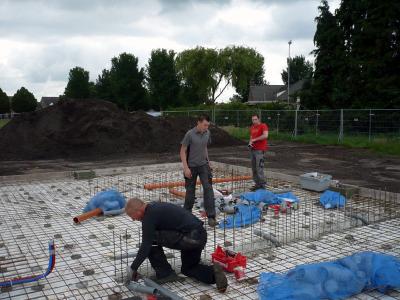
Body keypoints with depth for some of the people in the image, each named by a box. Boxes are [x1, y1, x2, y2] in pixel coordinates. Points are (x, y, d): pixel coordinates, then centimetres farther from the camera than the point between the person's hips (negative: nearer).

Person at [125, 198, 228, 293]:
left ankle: (165, 274, 5)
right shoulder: (155, 207, 18)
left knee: (152, 239, -4)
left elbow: (146, 246, -12)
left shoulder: (150, 215, -11)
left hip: (190, 238, -10)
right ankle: (213, 272, 4)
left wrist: (133, 268, -1)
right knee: (188, 268, 27)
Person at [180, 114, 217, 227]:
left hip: (203, 165, 4)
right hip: (191, 166, -3)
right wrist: (186, 168, -16)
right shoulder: (190, 134, -15)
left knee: (208, 188, -8)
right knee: (190, 190, 7)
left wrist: (208, 161, 14)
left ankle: (211, 217, -6)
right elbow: (183, 151, -11)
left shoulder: (207, 133, 0)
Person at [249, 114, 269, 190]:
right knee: (253, 168, 8)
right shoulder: (252, 127, 18)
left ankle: (262, 185, -4)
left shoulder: (263, 126, -5)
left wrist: (255, 139, -14)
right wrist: (250, 142, 3)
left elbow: (265, 135, -20)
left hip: (260, 150, -8)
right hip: (253, 149, 8)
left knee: (259, 168, -10)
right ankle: (257, 184, 15)